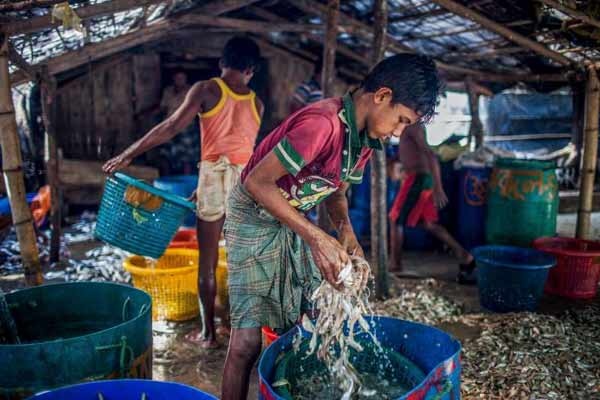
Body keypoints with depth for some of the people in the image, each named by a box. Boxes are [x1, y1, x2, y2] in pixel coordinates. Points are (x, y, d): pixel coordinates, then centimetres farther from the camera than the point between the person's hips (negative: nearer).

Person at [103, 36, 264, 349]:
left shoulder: (206, 90, 0)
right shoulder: (256, 103, 12)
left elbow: (171, 128, -8)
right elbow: (239, 145, 13)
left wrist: (127, 155, -3)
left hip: (216, 177, -3)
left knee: (207, 261, 7)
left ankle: (208, 332, 15)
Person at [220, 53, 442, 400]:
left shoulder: (367, 138, -1)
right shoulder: (322, 123, -29)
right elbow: (257, 182, -29)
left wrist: (346, 231, -10)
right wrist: (317, 237, -30)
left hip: (297, 222, 8)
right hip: (256, 219, -8)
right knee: (248, 340, -6)